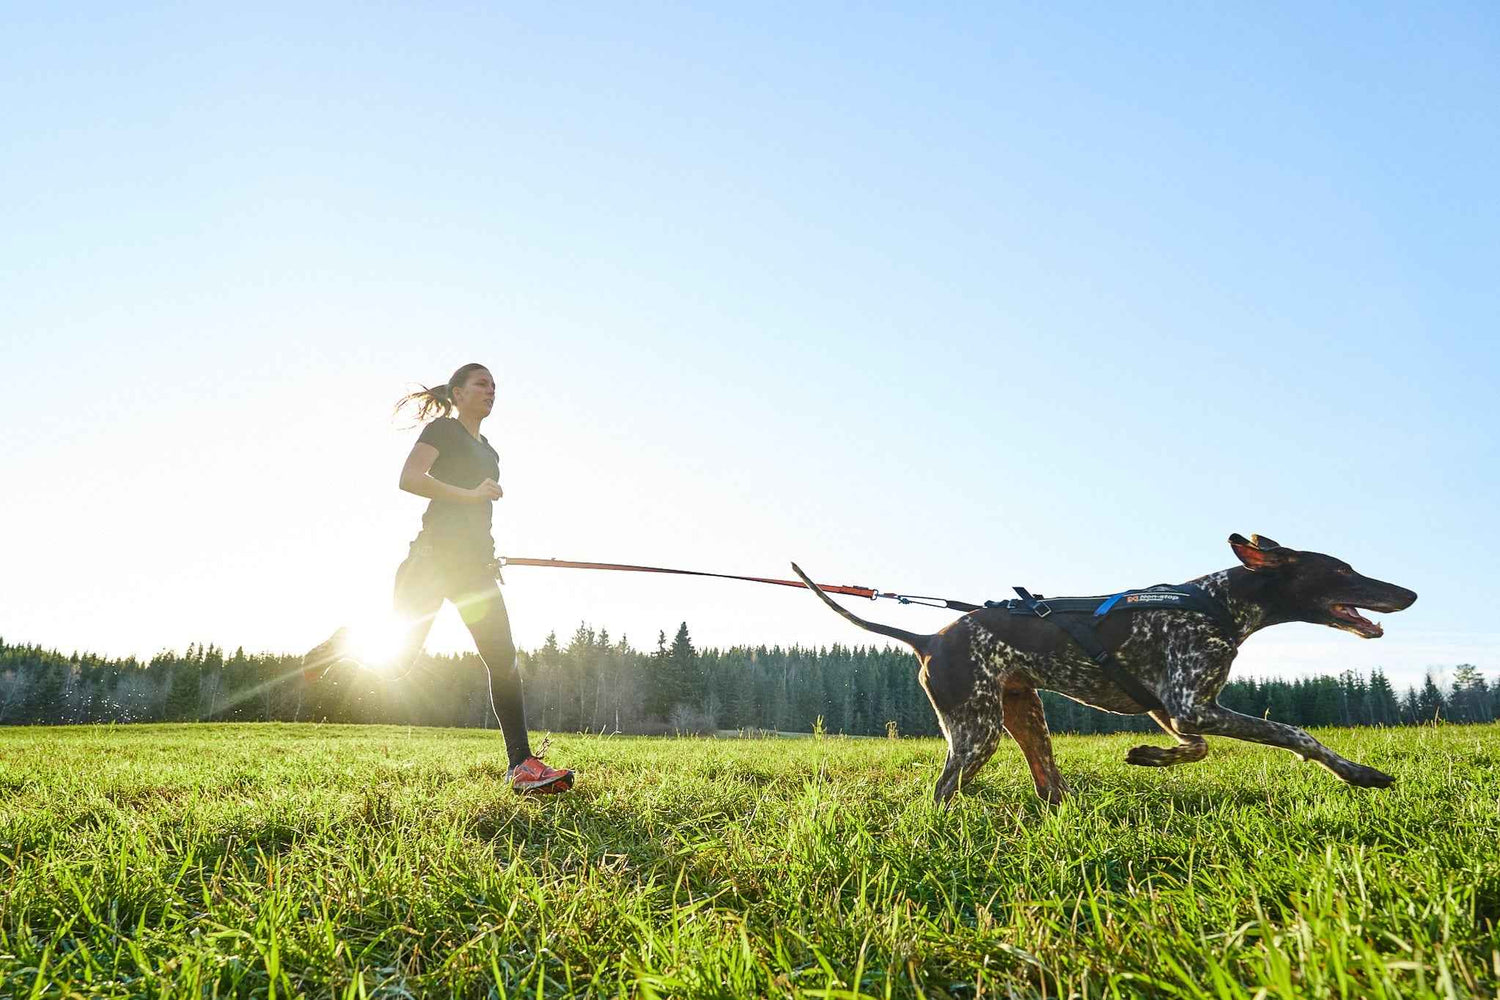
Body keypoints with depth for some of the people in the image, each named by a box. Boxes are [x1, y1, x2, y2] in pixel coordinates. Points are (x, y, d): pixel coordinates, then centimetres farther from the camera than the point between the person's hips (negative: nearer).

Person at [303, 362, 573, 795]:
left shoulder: (488, 451, 26)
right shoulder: (443, 428, 2)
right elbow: (409, 478, -14)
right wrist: (470, 494, -16)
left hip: (475, 562, 7)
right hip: (437, 551, -7)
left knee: (503, 658, -5)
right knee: (396, 654, -4)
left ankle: (522, 765, -9)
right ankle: (338, 645, 30)